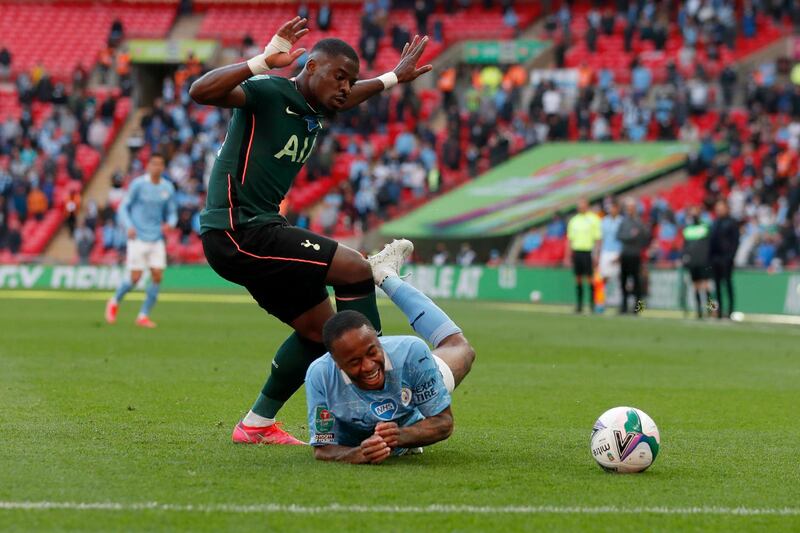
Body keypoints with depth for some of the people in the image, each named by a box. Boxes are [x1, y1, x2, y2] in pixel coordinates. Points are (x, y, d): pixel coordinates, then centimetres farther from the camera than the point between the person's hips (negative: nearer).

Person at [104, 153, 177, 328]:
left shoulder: (168, 188, 5)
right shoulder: (138, 184, -6)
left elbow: (172, 213, 14)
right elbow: (123, 207, -1)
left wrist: (169, 224, -9)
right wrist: (129, 226, -18)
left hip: (157, 240, 4)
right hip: (138, 238, -4)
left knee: (157, 276, -7)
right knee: (135, 278, -7)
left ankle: (143, 315, 6)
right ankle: (114, 302, 21)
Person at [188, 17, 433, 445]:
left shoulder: (313, 110, 13)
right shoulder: (268, 93, -13)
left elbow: (345, 99, 39)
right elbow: (200, 91, -30)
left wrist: (393, 78, 41)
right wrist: (263, 61, -37)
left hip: (258, 231, 10)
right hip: (236, 231, -10)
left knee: (320, 328, 12)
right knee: (356, 268, -14)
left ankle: (257, 425, 20)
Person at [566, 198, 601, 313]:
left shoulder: (594, 219, -1)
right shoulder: (574, 220, 14)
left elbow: (597, 239, -5)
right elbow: (570, 239, 17)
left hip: (588, 252, -5)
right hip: (576, 251, 5)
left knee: (590, 279, -7)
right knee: (578, 280, 5)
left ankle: (592, 304, -3)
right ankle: (579, 305, 9)